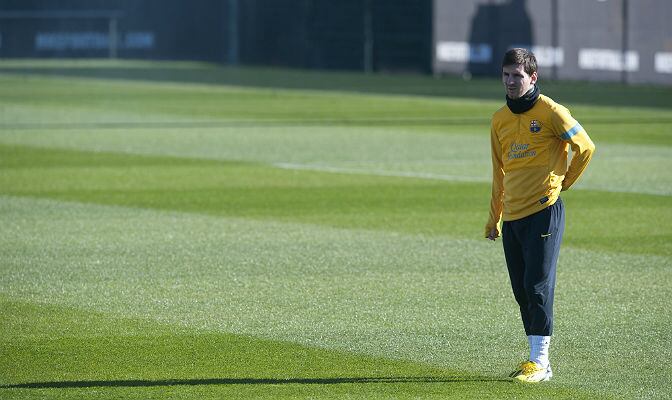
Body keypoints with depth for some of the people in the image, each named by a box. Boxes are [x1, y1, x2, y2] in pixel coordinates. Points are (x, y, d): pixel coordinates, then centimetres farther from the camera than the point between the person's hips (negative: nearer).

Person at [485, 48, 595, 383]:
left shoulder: (550, 111, -8)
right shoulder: (500, 120, 12)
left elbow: (585, 147, -3)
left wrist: (563, 182, 6)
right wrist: (493, 219, 22)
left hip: (544, 211, -7)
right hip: (512, 217, 7)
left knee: (538, 287, -10)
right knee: (522, 292, 8)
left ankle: (540, 362, -7)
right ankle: (537, 359, 15)